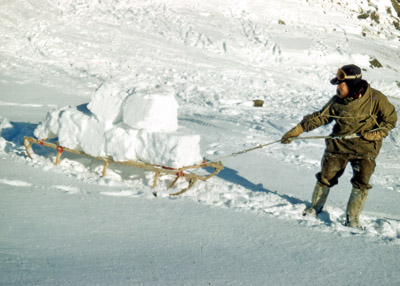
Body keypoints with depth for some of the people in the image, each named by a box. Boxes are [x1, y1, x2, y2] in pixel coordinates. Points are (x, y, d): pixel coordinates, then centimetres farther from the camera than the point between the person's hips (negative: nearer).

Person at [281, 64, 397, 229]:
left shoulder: (376, 99, -12)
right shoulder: (338, 100, -6)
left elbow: (390, 119, -1)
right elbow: (320, 117, -1)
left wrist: (375, 134, -17)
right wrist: (296, 131, -5)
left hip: (365, 149, -2)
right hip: (338, 145, 2)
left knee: (361, 184, -7)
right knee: (326, 177, 6)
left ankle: (352, 220, 8)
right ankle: (315, 208, 28)